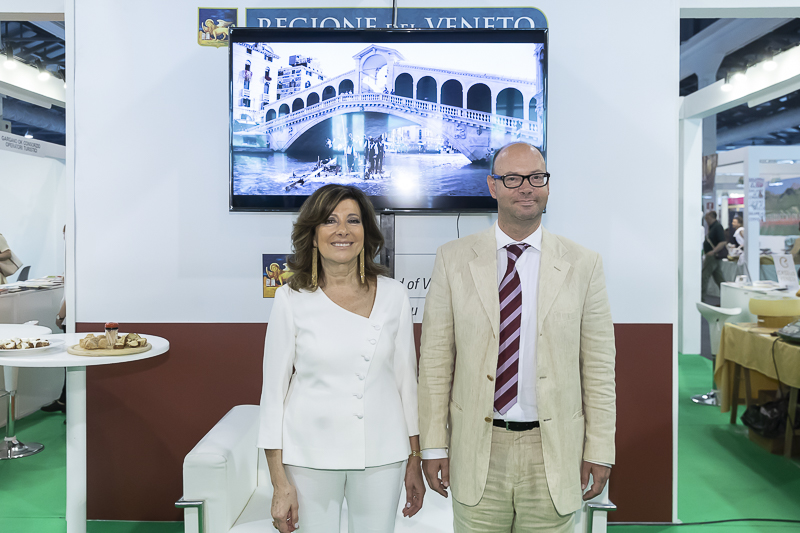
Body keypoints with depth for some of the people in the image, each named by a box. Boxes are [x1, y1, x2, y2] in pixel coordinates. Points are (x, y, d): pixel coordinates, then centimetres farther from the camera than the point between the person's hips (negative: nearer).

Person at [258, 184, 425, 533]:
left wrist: (415, 461, 7)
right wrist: (279, 483, -4)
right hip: (311, 455, -1)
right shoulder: (291, 299, -5)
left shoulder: (393, 295, 0)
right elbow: (274, 389, -3)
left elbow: (407, 378, 6)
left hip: (381, 454, 2)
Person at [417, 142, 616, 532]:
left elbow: (599, 366, 2)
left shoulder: (582, 265, 0)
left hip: (553, 452, 1)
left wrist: (599, 449, 2)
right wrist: (433, 445, -2)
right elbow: (435, 360, -1)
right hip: (476, 451, 0)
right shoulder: (453, 260, -1)